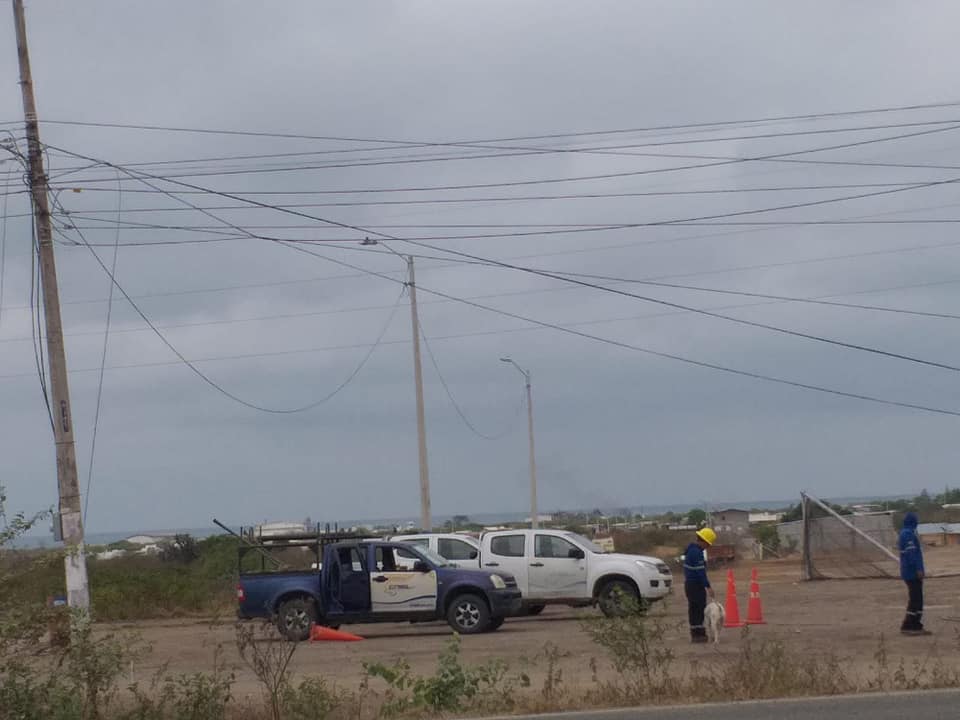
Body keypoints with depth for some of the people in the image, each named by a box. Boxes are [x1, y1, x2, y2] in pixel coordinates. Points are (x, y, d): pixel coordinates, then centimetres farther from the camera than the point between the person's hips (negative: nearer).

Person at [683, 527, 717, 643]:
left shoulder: (691, 549, 13)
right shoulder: (696, 552, -20)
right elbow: (700, 571, -22)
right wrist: (708, 587, -20)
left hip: (689, 583, 10)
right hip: (696, 585, -10)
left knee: (694, 609, 12)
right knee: (699, 609, -8)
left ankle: (696, 634, 15)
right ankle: (698, 634, -8)